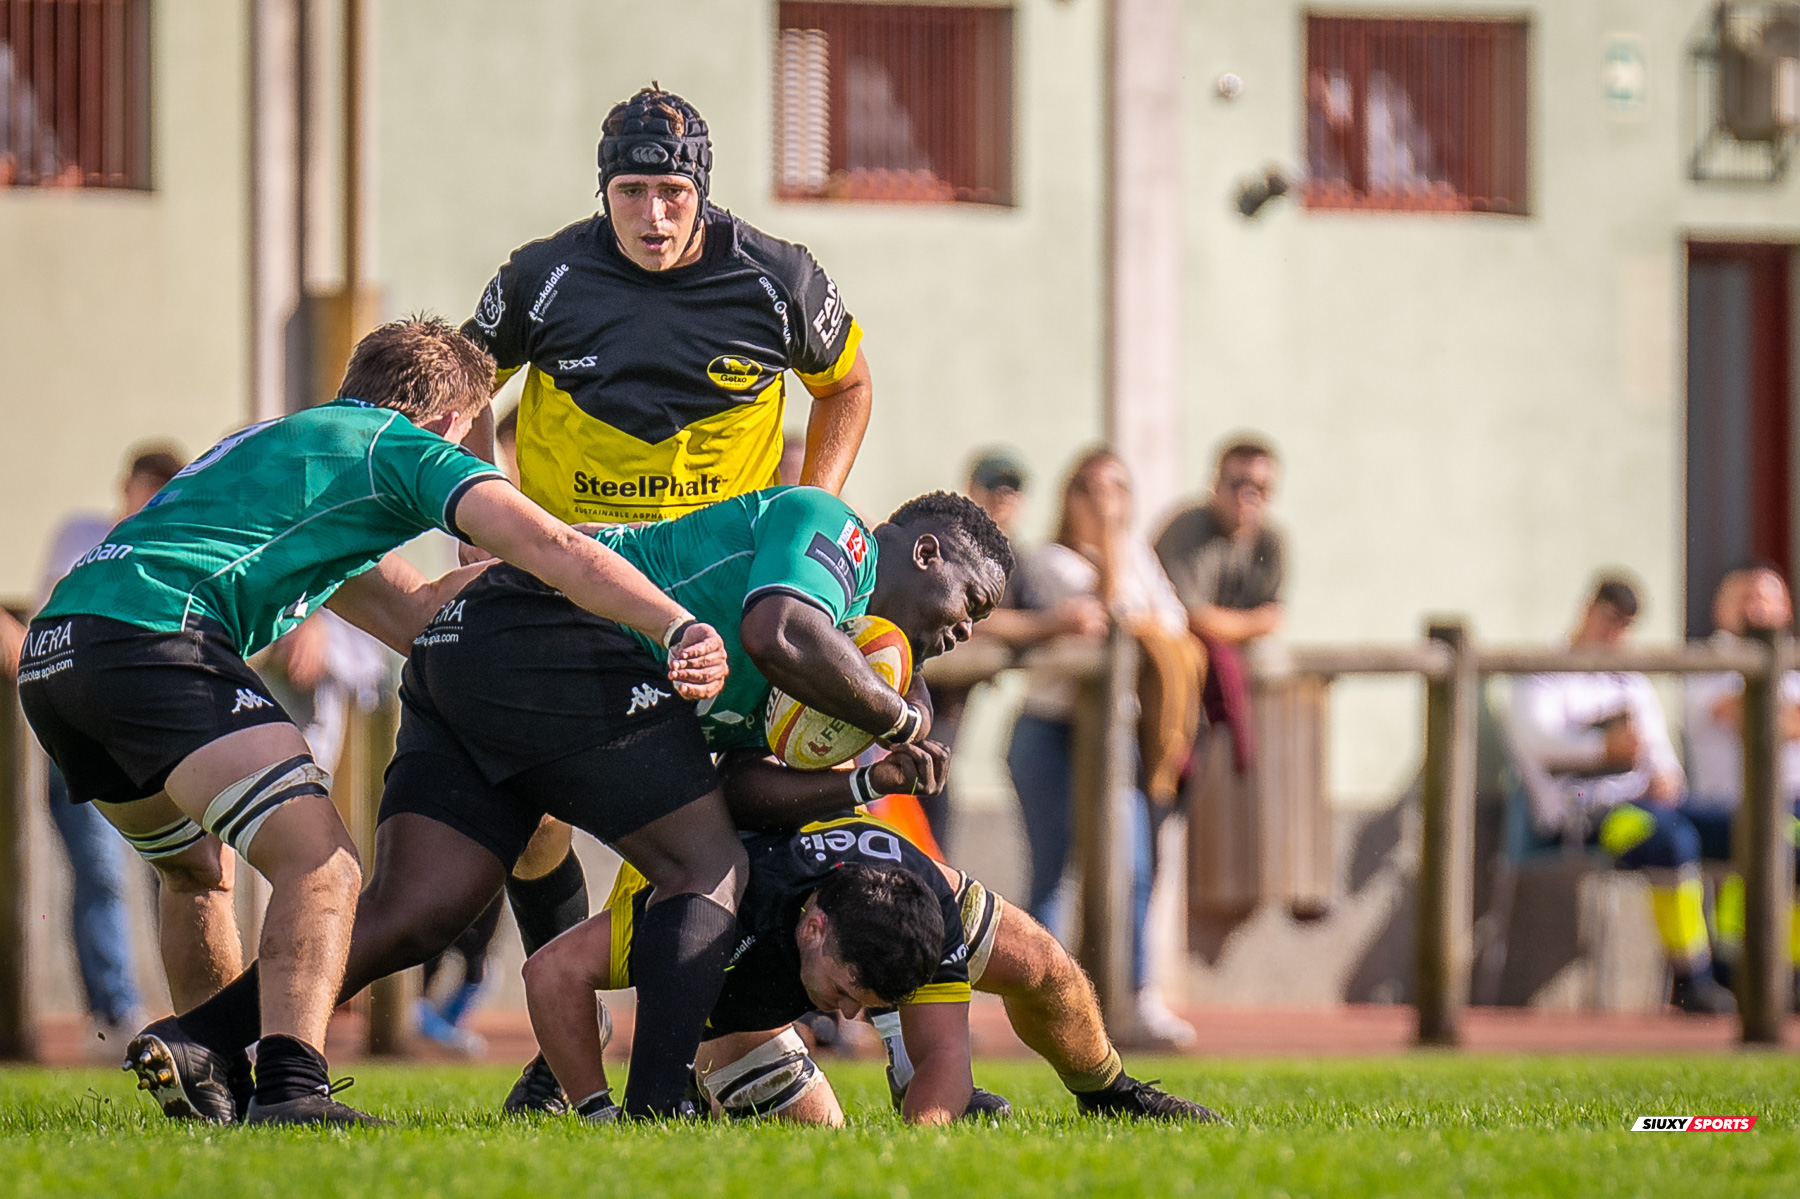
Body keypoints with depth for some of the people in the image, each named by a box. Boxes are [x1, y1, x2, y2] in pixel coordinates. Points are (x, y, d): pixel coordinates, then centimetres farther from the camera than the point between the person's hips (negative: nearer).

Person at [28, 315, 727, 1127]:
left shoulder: (270, 445, 35)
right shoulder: (406, 448, 10)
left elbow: (412, 615, 31)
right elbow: (548, 548, -5)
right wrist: (679, 626, -12)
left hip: (51, 652, 9)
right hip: (154, 635, -9)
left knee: (199, 868, 30)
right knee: (321, 868, -15)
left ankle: (210, 1081, 34)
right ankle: (289, 1087, -33)